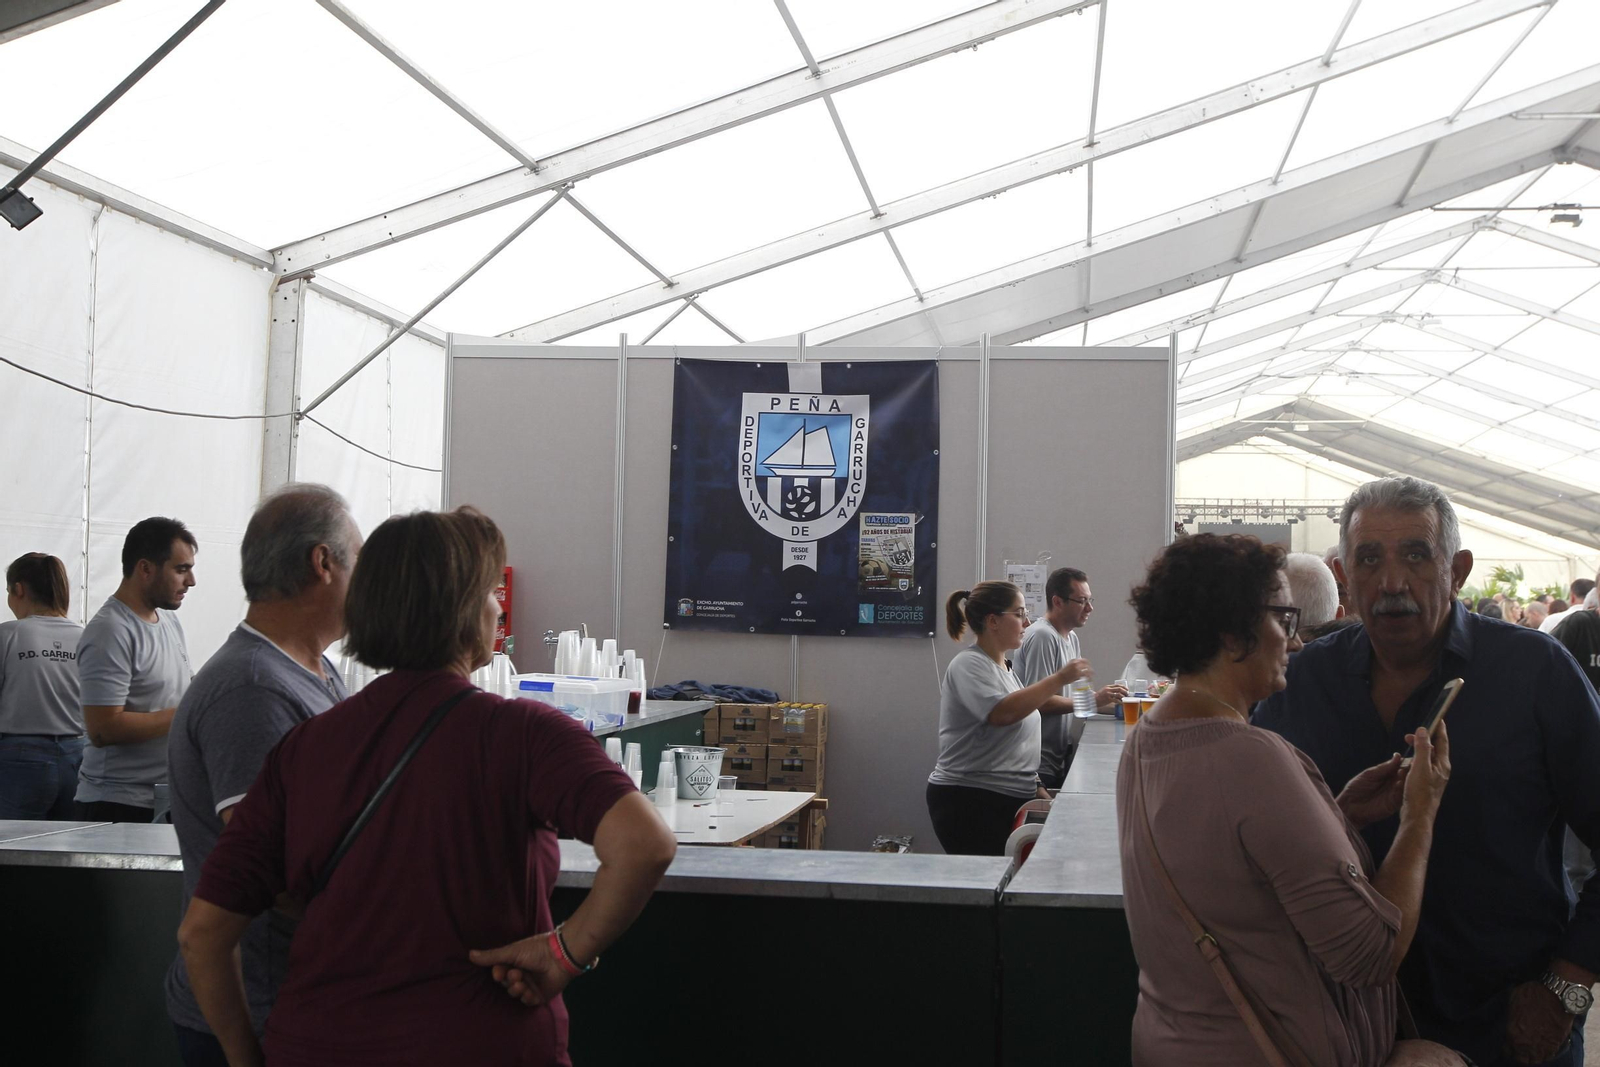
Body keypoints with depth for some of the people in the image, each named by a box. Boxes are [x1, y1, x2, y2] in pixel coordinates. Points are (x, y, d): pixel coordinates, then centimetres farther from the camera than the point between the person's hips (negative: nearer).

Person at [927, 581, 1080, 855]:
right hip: (970, 802, -9)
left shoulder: (1001, 667, 16)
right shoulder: (969, 665, -12)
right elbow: (1003, 713, -27)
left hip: (1011, 799, 9)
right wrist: (1058, 680, -22)